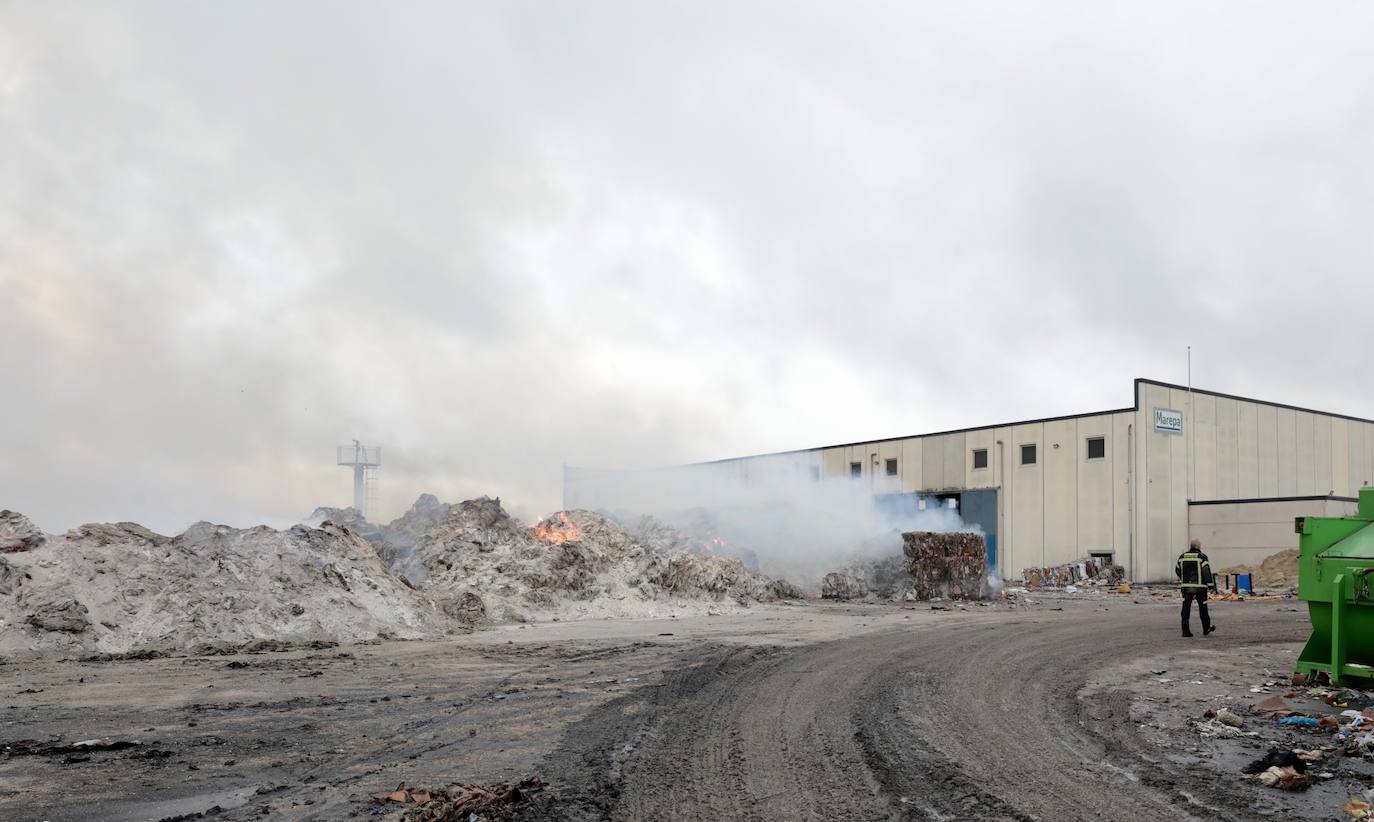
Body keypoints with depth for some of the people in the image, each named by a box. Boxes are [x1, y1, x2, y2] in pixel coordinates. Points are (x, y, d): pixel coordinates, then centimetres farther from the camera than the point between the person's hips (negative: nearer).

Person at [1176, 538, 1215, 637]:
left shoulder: (1182, 556, 7)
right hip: (1200, 586, -3)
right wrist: (1210, 584, -8)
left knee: (1186, 608, 0)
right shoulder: (1202, 557, -7)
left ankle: (1185, 630, -7)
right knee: (1203, 607, 12)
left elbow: (1177, 570, 16)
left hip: (1186, 586, 3)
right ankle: (1206, 628, 25)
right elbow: (1206, 571, -13)